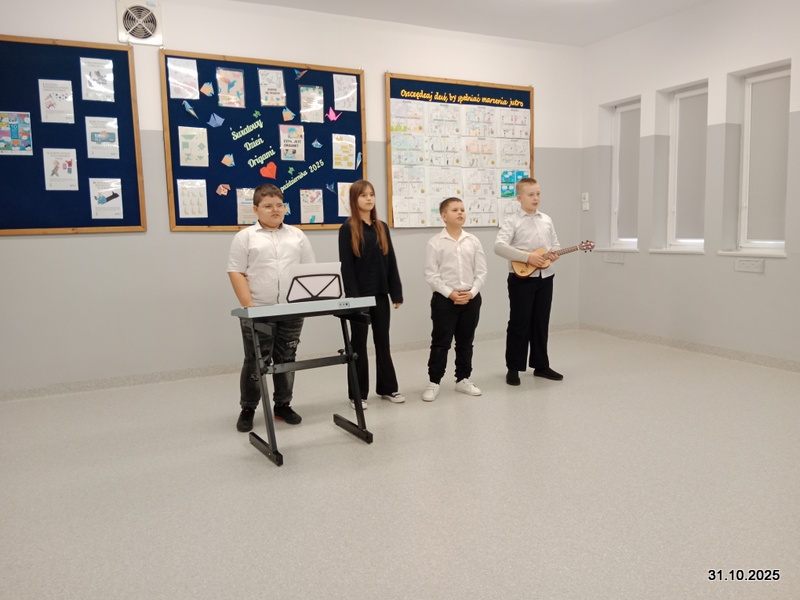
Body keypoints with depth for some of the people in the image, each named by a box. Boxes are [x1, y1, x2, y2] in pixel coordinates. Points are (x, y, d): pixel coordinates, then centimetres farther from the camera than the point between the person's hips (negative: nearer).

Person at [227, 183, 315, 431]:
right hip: (258, 312, -3)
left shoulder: (297, 235, 11)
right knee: (255, 362, 5)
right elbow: (236, 273, -5)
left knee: (286, 359, 12)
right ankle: (247, 408, 20)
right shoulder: (245, 237, 1)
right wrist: (249, 306, -14)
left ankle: (282, 405, 26)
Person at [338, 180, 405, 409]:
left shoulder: (382, 227, 9)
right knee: (359, 343, 4)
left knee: (383, 341, 13)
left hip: (381, 293, 5)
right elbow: (346, 266, -10)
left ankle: (387, 387, 24)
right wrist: (352, 295, -17)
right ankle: (357, 394, 13)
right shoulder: (347, 229, -5)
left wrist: (397, 293, 5)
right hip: (360, 294, -5)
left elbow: (391, 261, 9)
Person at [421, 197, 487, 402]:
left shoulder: (473, 241, 4)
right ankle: (433, 382, 12)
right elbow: (431, 275, -9)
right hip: (444, 298, -3)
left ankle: (463, 379, 27)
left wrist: (472, 293, -10)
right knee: (440, 342, 1)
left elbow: (481, 272, 3)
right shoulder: (435, 242, -6)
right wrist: (450, 293, -16)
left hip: (471, 298, 4)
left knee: (465, 342, 13)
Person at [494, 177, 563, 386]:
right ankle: (513, 368, 10)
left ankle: (541, 365, 23)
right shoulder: (512, 221, -7)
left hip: (545, 277, 6)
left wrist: (554, 254, -4)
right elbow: (499, 246, -19)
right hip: (522, 278, -5)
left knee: (541, 323, 12)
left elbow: (554, 244, 19)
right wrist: (527, 257, -22)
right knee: (519, 323, 0)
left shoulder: (547, 220, 11)